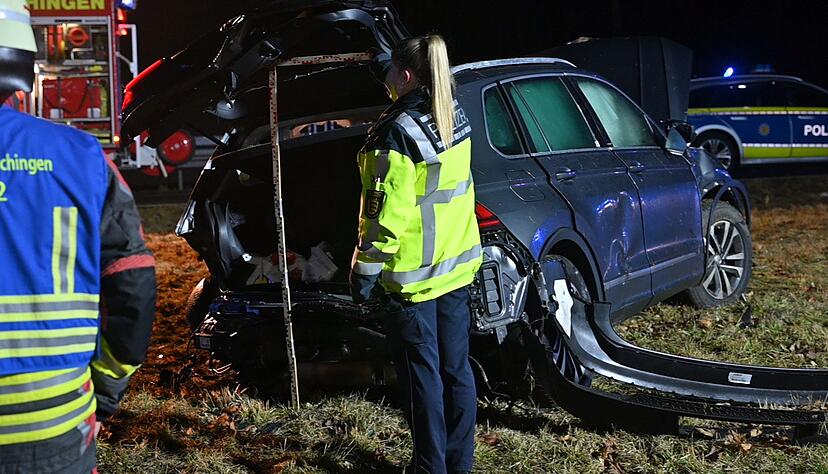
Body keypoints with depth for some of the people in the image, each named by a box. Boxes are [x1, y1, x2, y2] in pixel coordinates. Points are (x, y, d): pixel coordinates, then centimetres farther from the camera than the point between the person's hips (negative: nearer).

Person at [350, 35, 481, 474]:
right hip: (457, 265, 7)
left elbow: (384, 214, -20)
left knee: (422, 377, 5)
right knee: (456, 370, 14)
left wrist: (365, 271, -10)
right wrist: (388, 65, 39)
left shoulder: (397, 133, -21)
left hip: (412, 276, -7)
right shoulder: (455, 117, 2)